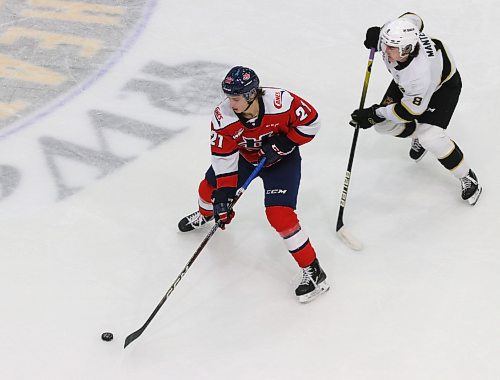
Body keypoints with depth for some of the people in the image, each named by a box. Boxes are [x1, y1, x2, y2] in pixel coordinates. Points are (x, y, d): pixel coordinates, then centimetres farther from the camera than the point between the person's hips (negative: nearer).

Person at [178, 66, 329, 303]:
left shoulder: (281, 102, -35)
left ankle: (313, 272, -7)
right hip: (244, 156, 4)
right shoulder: (223, 117, -26)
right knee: (210, 188, 13)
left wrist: (283, 143, -26)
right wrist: (223, 194, -26)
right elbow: (224, 158, -21)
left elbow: (310, 122, -19)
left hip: (281, 159, -4)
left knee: (279, 214, -19)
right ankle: (205, 215, 56)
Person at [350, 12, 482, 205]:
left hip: (443, 85, -7)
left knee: (430, 138, -23)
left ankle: (467, 178, 0)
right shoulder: (398, 31, -32)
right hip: (407, 81, 8)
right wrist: (377, 33, -6)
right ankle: (419, 134, 31)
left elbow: (412, 110, -30)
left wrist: (374, 114, -28)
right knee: (383, 123, -2)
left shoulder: (420, 74, -46)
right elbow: (413, 18, -6)